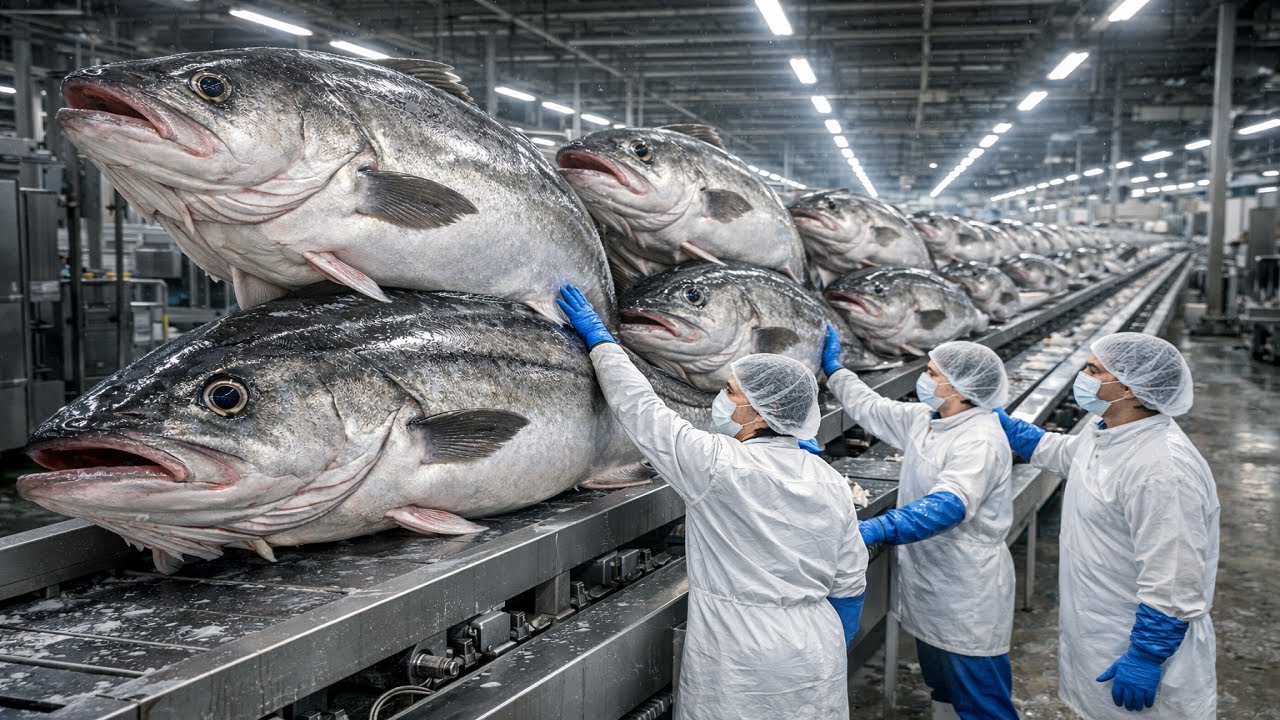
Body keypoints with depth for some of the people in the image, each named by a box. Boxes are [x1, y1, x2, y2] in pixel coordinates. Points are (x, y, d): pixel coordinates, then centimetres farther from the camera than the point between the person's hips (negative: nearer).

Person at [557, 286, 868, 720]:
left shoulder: (717, 466, -17)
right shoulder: (832, 484, -1)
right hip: (815, 669, 5)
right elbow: (849, 586, 6)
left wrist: (597, 336, 4)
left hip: (738, 677, -5)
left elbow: (639, 407, -8)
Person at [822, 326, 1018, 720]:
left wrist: (878, 529, -48)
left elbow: (948, 507, -38)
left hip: (967, 596, -9)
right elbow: (871, 408, 20)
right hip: (928, 584, 9)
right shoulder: (924, 419, 4)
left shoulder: (981, 441, -24)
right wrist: (833, 368, 24)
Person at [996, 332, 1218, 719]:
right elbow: (1058, 450, 23)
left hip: (1140, 640, -9)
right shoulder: (1106, 433, -1)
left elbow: (1173, 586, -30)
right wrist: (1000, 422, 21)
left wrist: (1145, 660, -24)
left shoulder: (1162, 470, -32)